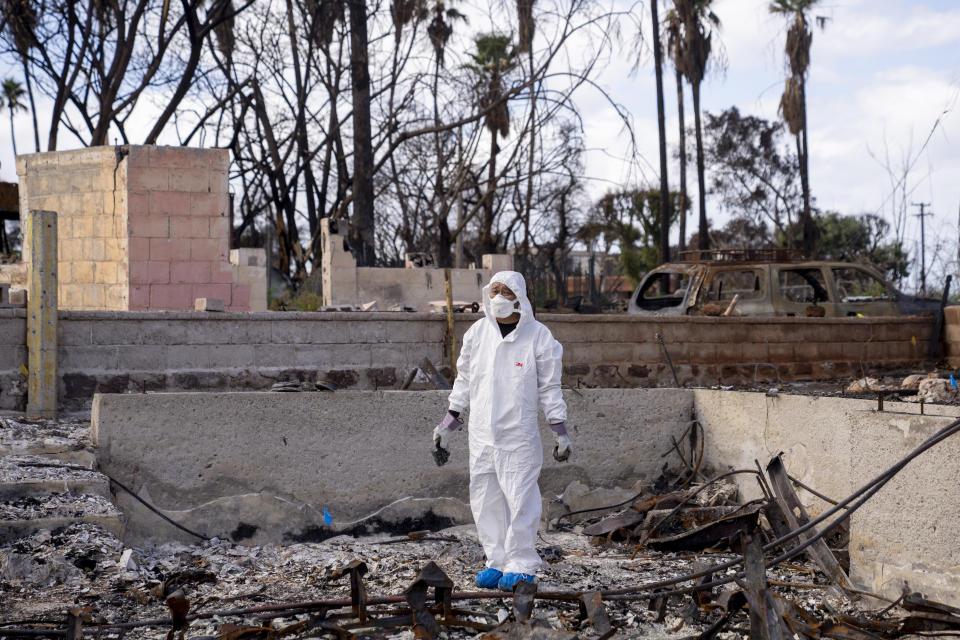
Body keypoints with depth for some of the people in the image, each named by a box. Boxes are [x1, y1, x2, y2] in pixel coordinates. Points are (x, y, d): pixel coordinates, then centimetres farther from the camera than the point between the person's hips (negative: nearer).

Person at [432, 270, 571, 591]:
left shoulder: (538, 336, -1)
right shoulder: (477, 332, 8)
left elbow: (549, 387, 3)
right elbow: (464, 379, 17)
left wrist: (561, 432, 0)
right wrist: (448, 421, 15)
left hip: (519, 435, -4)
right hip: (481, 433, 4)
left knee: (520, 499, -6)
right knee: (485, 499, 6)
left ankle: (522, 565, 4)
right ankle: (496, 562, 17)